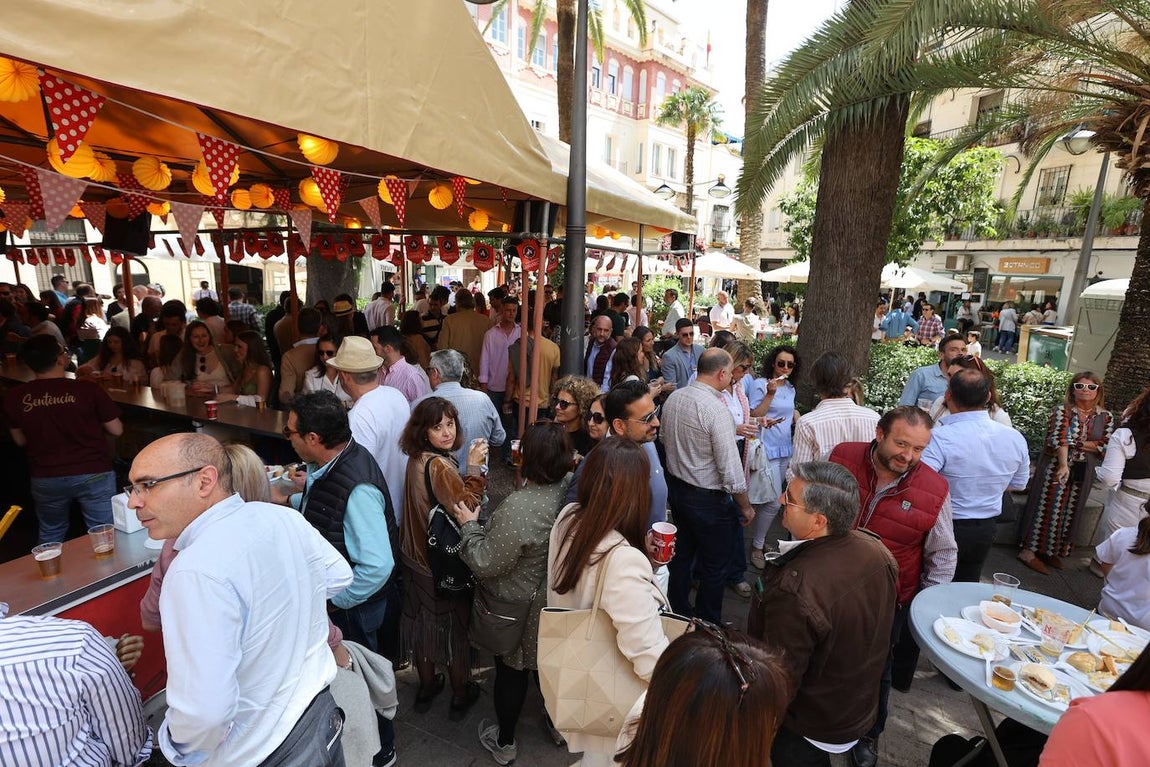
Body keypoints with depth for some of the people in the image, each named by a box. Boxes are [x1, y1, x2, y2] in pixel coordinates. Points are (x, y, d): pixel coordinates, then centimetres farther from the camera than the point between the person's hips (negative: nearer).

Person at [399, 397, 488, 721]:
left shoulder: (417, 459, -3)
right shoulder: (440, 466, -29)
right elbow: (468, 509, -29)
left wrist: (469, 468, -4)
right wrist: (474, 467, -25)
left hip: (417, 559, 7)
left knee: (424, 622, 24)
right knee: (455, 628, 15)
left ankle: (426, 687, 46)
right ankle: (460, 695, 36)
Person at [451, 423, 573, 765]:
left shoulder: (518, 507, -37)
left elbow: (486, 564, -27)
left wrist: (469, 525, -12)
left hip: (520, 612, -5)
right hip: (558, 602, 6)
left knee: (511, 671, 19)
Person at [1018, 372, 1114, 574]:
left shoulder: (1105, 417, 3)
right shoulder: (1063, 409, -9)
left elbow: (1104, 446, -3)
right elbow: (1059, 439, -20)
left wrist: (1075, 445, -15)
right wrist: (1063, 466, -30)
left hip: (1083, 472, 4)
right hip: (1055, 466, -4)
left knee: (1070, 511, 10)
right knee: (1047, 507, 0)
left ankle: (1051, 550, 23)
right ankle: (1029, 550, 6)